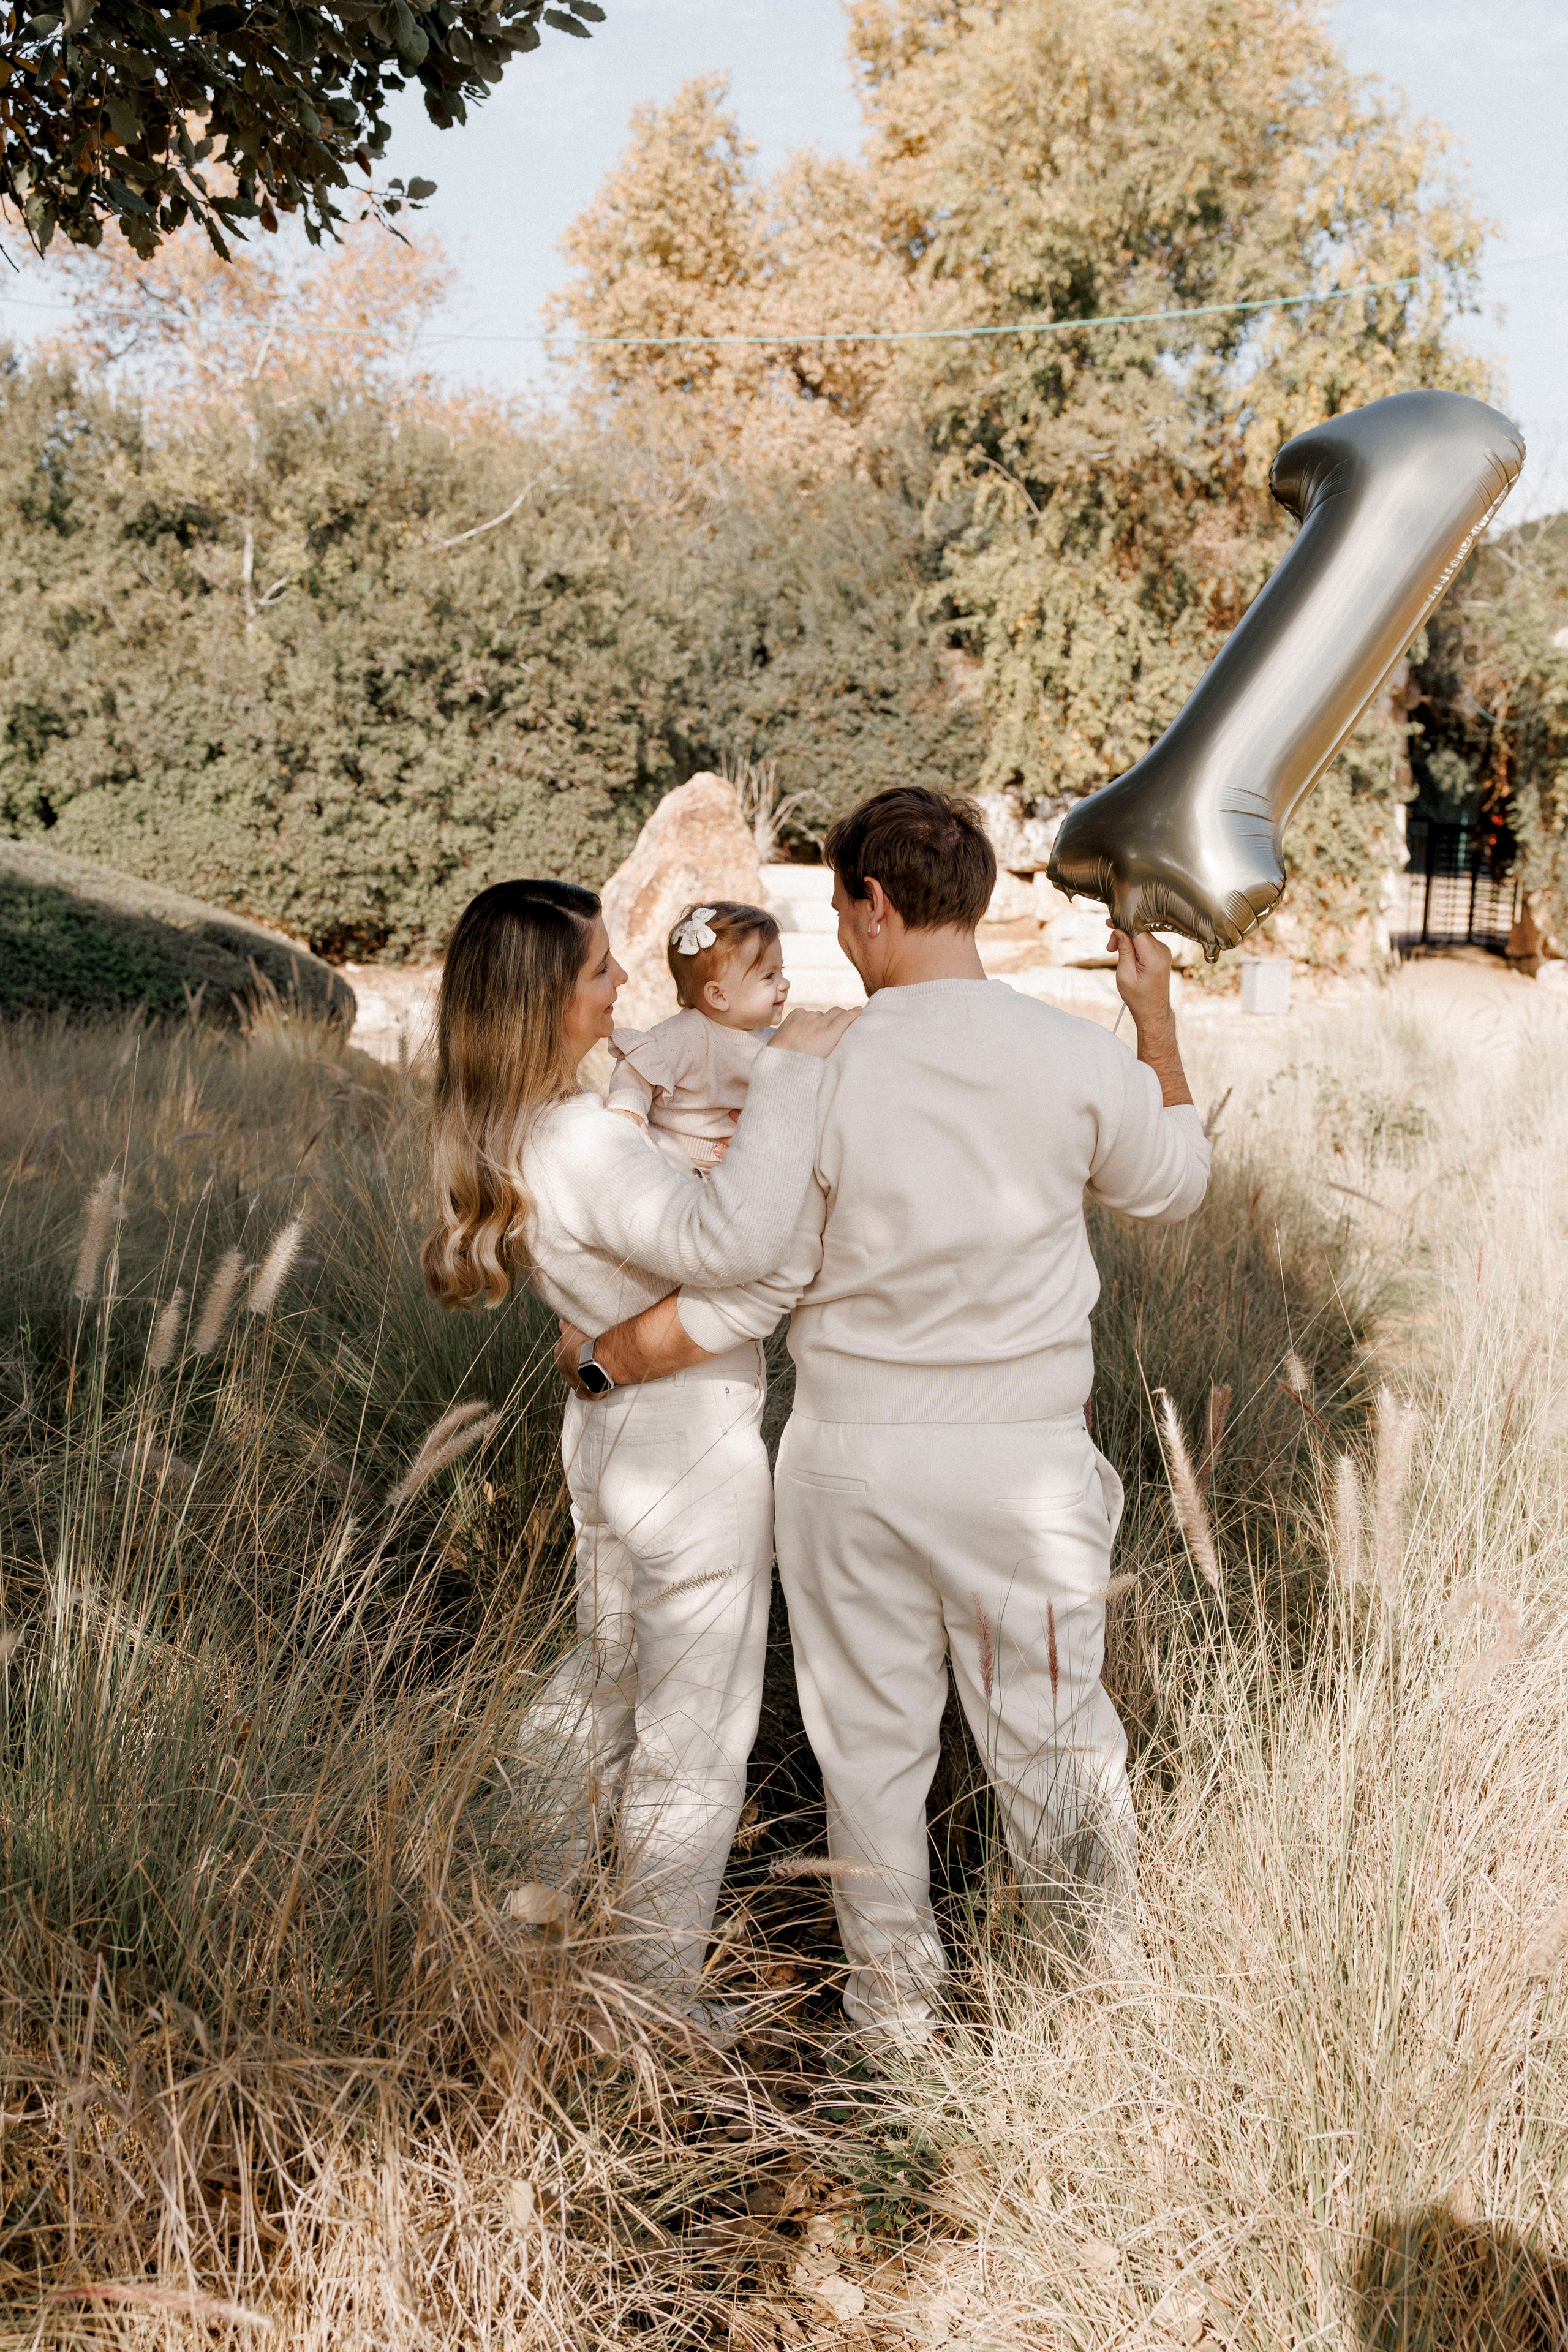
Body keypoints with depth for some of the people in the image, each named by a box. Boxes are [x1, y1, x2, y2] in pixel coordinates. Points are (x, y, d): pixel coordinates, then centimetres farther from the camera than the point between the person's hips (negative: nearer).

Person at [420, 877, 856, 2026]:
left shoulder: (510, 1131, -1)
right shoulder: (581, 1147, -30)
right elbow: (734, 1239, -47)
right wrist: (788, 1068, -38)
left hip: (611, 1433, 9)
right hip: (695, 1456, -9)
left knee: (603, 1683, 28)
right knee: (695, 1746, 8)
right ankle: (663, 1998, 24)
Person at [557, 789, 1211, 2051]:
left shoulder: (820, 1080, -13)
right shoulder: (1079, 1058, -9)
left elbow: (742, 1296, -8)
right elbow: (1176, 1183, 11)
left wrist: (600, 1358, 8)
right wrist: (1158, 1015, 21)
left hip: (853, 1457, 0)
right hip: (1025, 1460, 1)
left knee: (871, 1743, 16)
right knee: (1052, 1734, 15)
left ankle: (895, 2008, 30)